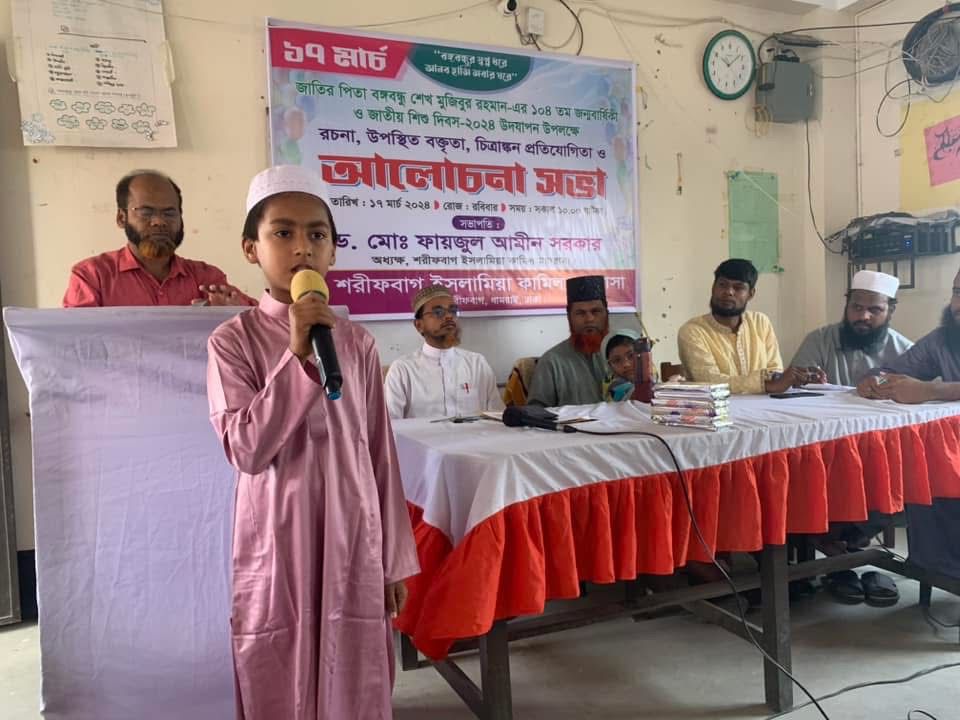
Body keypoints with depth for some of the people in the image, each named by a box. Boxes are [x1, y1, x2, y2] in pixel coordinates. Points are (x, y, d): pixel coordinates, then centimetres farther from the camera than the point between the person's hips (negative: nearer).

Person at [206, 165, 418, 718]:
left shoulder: (358, 344, 3)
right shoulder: (232, 342, -4)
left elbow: (381, 455, 5)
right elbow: (246, 450, -16)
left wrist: (394, 560, 7)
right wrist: (300, 354, -20)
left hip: (353, 543, 2)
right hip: (276, 546, -2)